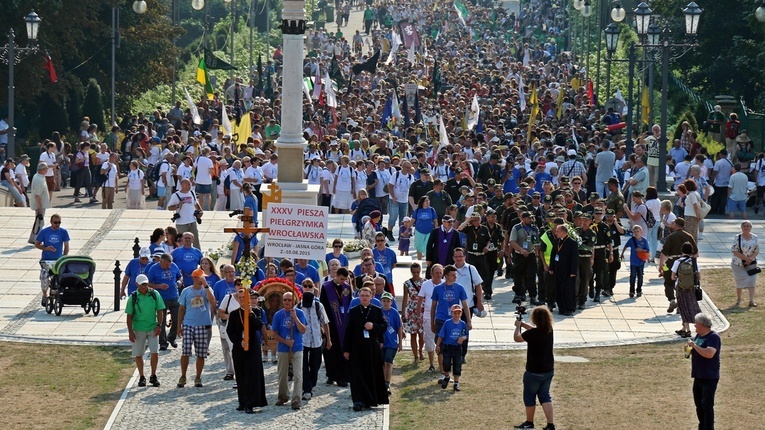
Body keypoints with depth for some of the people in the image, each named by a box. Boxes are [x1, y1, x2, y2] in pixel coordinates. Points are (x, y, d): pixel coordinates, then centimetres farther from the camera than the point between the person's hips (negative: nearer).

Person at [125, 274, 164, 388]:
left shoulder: (155, 294, -1)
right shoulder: (133, 297, -3)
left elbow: (160, 311, 4)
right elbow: (129, 315, 0)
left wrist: (158, 325, -6)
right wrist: (130, 332, -5)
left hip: (153, 328, 0)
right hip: (138, 329, 0)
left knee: (155, 353, -6)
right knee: (138, 355, 5)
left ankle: (153, 376, 9)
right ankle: (141, 377, 19)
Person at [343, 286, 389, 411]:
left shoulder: (377, 311, 6)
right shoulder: (353, 311, 5)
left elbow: (384, 326, 2)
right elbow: (348, 331, 3)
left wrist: (373, 326, -18)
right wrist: (346, 349, -1)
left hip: (373, 347, 1)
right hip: (357, 348, -1)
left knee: (373, 374, 6)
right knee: (358, 374, -6)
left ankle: (373, 399, 19)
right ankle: (359, 401, -9)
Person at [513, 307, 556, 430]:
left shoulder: (532, 333, -24)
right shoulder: (549, 330, -2)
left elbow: (517, 338, -9)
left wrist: (518, 326, 7)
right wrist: (523, 324, 21)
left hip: (534, 372, -6)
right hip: (549, 370, 6)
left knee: (529, 396, 13)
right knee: (545, 395, 15)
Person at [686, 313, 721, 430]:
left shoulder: (713, 337, -16)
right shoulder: (698, 335, 11)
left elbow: (709, 354, -29)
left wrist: (694, 345, -23)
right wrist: (690, 349, 1)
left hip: (709, 377, -9)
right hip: (698, 376, 9)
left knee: (707, 404, -9)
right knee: (699, 403, 14)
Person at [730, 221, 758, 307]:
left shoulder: (754, 237, 0)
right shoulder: (738, 237, -10)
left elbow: (757, 251, 2)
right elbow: (734, 250, -14)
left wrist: (750, 259, -16)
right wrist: (746, 258, -18)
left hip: (750, 263, 2)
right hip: (738, 264, -2)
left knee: (751, 281, -9)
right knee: (740, 282, 6)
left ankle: (751, 301, -10)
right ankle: (738, 299, 25)